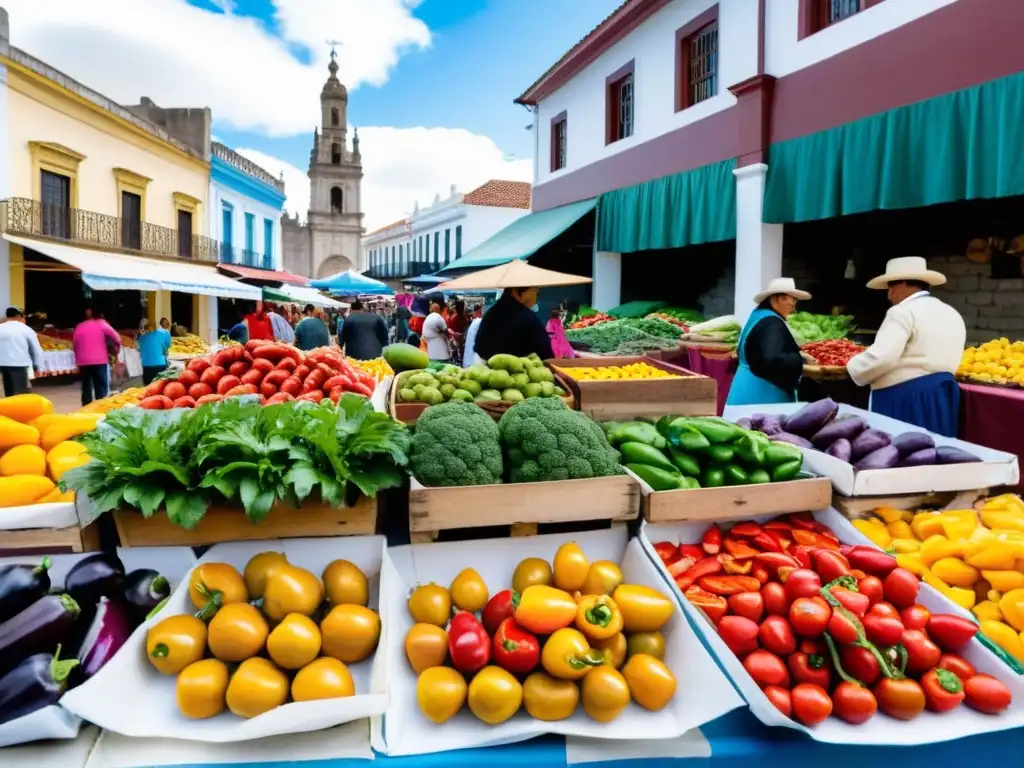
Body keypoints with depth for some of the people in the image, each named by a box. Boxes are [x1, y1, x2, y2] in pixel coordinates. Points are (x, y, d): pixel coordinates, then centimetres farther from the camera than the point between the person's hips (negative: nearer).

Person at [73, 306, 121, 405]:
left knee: (86, 388, 10)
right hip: (99, 360, -4)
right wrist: (117, 347, 17)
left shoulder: (79, 327, 14)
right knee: (101, 387, -2)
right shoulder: (101, 324, 3)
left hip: (82, 361, 4)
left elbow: (74, 344, 14)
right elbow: (116, 338, -1)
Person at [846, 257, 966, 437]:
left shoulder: (903, 312, -11)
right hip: (941, 395, 9)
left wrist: (854, 367, -5)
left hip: (905, 398, -9)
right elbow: (947, 360, 19)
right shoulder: (952, 314, 17)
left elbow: (881, 357, -21)